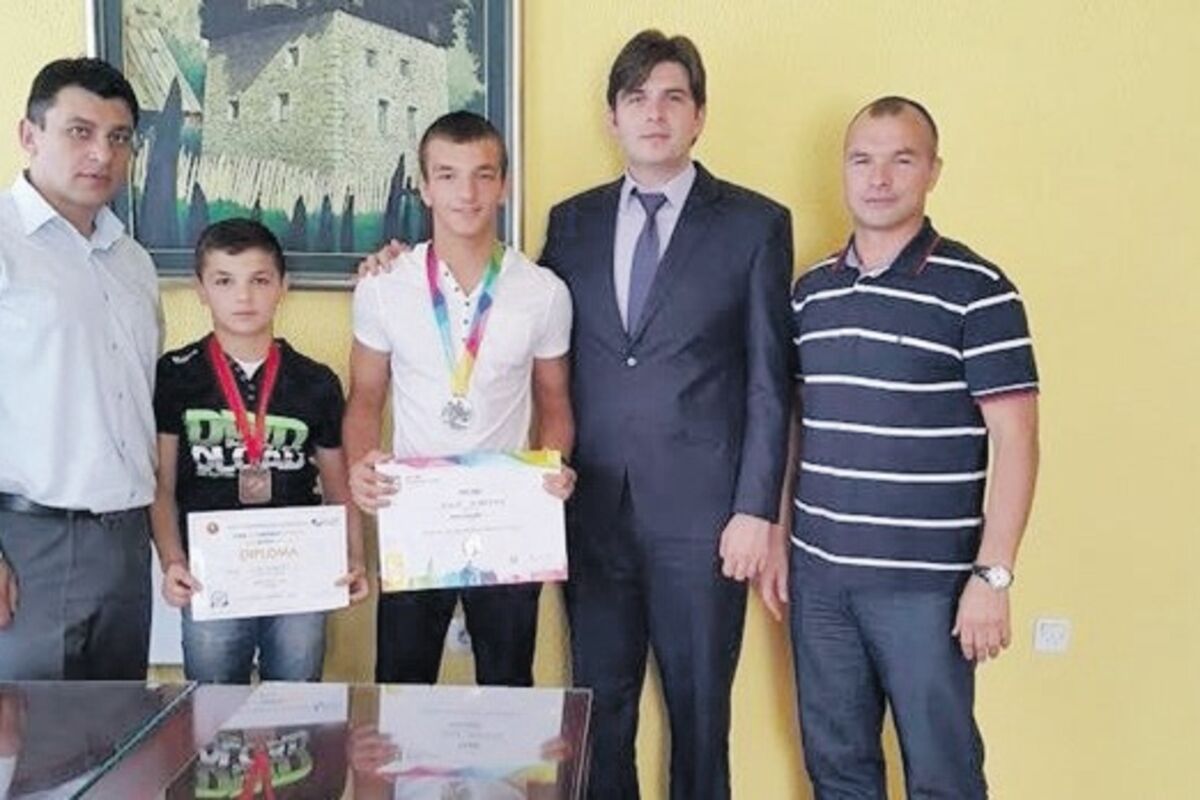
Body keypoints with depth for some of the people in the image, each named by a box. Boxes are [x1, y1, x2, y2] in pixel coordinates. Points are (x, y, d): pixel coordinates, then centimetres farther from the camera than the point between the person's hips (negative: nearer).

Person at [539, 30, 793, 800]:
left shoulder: (756, 223, 0)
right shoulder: (572, 221, 10)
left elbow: (770, 380, -3)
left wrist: (756, 508, -7)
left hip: (701, 510, -3)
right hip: (592, 509, 3)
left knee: (700, 709, 9)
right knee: (599, 706, 12)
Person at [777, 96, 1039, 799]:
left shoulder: (978, 291, -8)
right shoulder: (811, 290, 8)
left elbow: (1016, 442, -10)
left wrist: (993, 575, -14)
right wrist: (774, 536, 11)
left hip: (926, 583, -4)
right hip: (818, 574, 5)